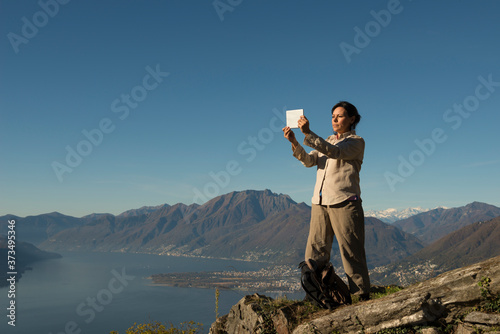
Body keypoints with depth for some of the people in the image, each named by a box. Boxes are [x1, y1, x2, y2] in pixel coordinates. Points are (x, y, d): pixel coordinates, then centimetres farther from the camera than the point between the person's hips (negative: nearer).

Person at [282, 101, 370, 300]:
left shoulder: (356, 142, 4)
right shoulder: (326, 142, 22)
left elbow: (335, 152, -16)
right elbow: (309, 160, 5)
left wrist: (308, 134, -24)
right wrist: (294, 142, -12)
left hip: (344, 203, -5)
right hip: (320, 203, 6)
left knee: (352, 253, -3)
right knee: (314, 255, 1)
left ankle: (362, 297, 5)